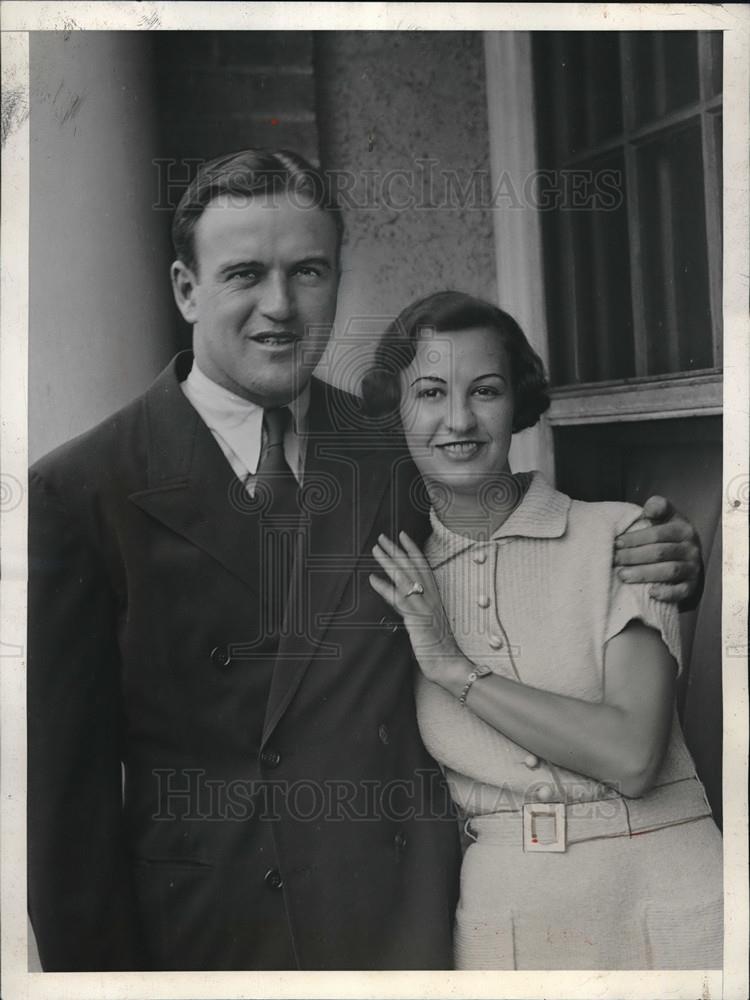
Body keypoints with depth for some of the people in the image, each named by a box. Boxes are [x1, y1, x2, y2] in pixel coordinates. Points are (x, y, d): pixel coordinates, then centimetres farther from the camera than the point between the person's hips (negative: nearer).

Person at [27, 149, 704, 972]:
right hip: (209, 932, -3)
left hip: (413, 922, 3)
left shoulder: (399, 451, 0)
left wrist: (655, 569, -7)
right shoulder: (75, 494, -11)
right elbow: (66, 781, -8)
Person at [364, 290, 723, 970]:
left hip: (661, 895, -2)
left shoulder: (618, 534, -7)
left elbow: (632, 755, -17)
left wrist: (454, 666, -15)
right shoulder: (399, 578, 3)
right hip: (499, 907, 2)